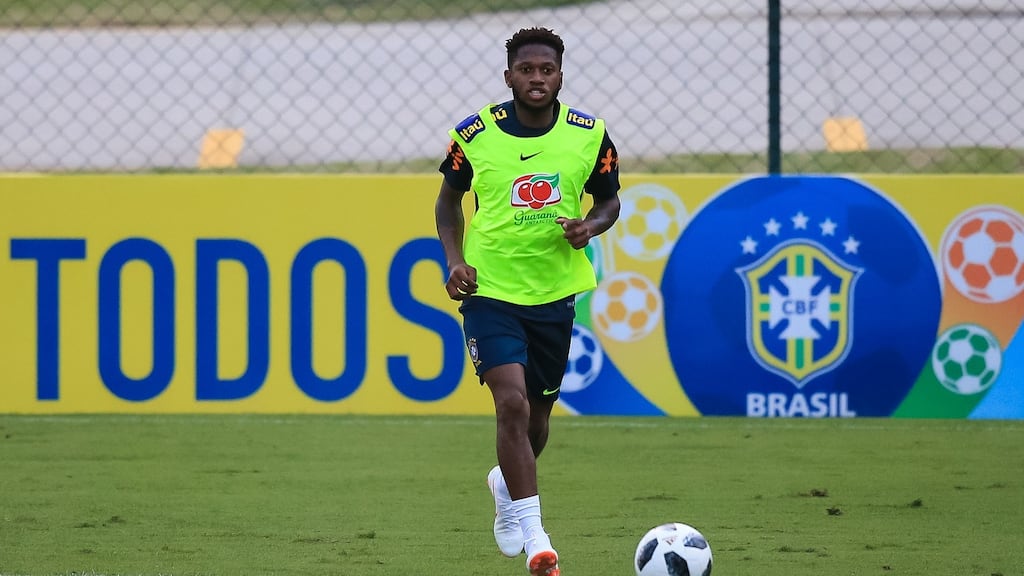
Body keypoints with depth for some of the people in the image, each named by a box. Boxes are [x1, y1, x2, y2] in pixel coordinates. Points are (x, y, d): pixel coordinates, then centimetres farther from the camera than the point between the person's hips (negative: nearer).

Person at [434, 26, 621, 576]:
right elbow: (449, 198, 10)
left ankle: (507, 483, 48)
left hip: (555, 291, 3)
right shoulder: (474, 134, -6)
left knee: (536, 416, 14)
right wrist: (454, 259, -5)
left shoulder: (590, 135, -3)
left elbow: (608, 200, 12)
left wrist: (591, 225, -11)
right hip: (489, 289, -3)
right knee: (512, 402, -20)